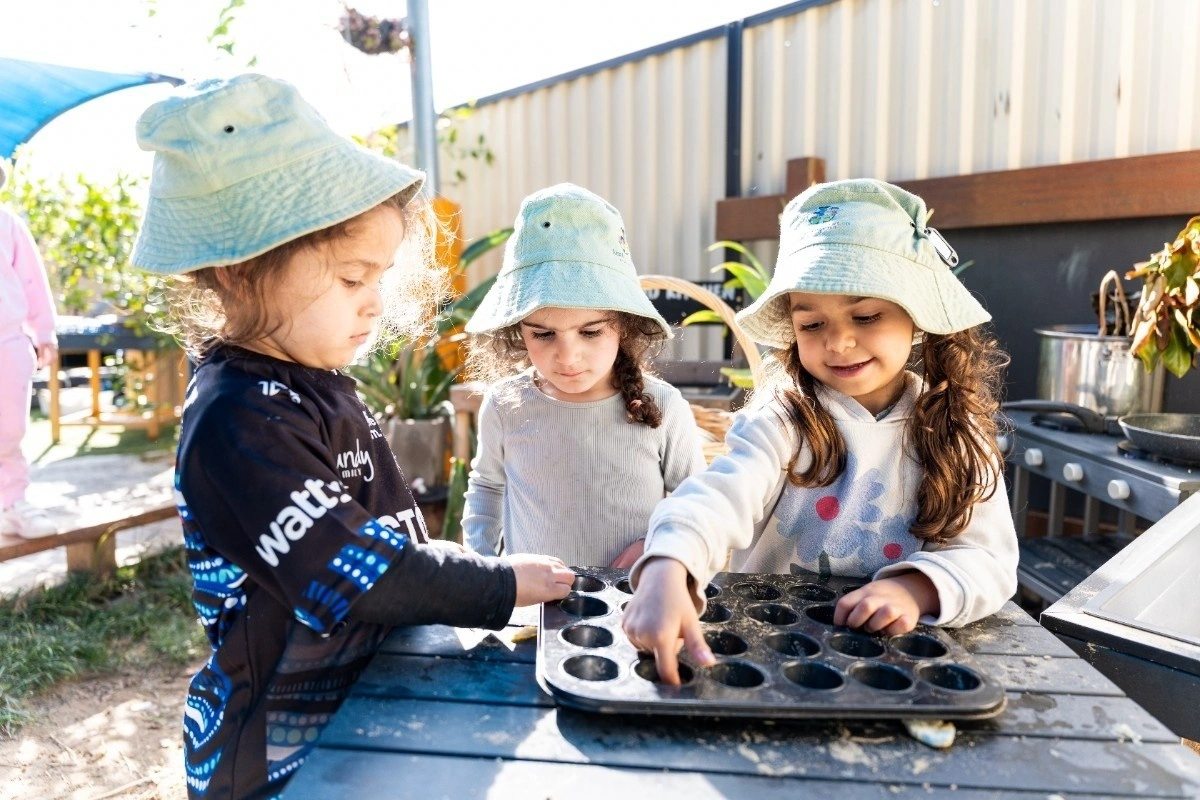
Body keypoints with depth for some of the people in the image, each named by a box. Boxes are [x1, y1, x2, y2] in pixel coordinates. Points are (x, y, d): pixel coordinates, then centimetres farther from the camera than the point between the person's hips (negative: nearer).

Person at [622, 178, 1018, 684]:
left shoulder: (957, 435, -1)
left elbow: (990, 559, -5)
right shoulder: (783, 420, -9)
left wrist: (918, 588, -25)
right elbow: (719, 495, -26)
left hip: (899, 655, 2)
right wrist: (667, 570, -46)